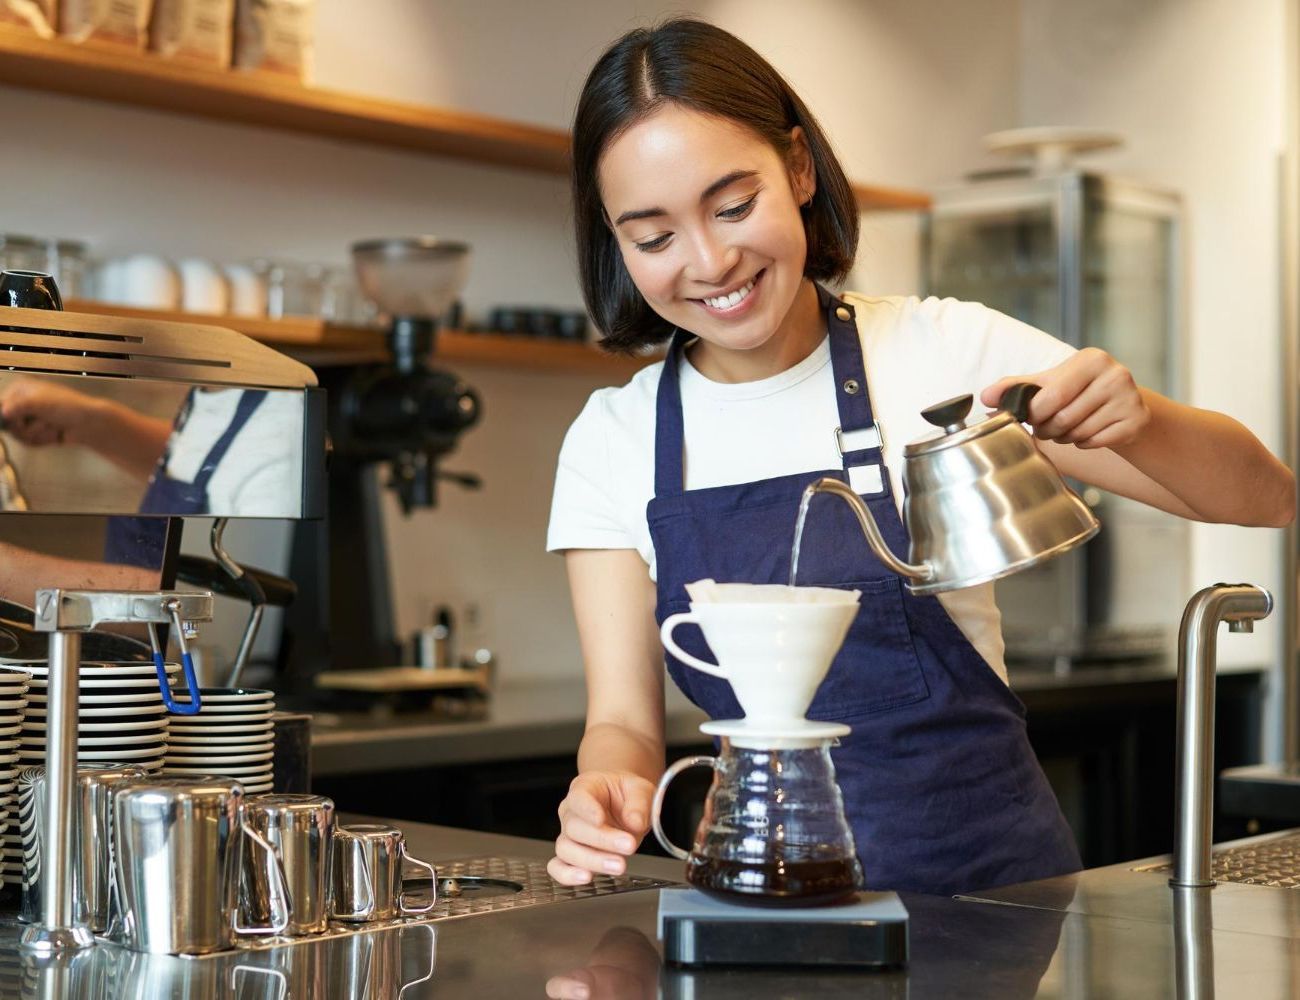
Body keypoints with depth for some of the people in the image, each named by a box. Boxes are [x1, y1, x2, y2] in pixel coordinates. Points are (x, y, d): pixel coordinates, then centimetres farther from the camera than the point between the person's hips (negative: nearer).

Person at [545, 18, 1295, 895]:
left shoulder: (943, 353, -3)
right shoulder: (613, 441, 4)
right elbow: (624, 719, 1)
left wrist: (1134, 418, -22)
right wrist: (609, 792, -22)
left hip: (989, 875, -1)